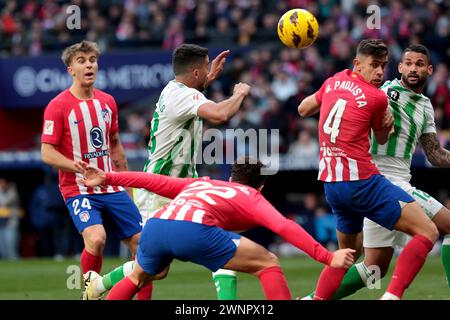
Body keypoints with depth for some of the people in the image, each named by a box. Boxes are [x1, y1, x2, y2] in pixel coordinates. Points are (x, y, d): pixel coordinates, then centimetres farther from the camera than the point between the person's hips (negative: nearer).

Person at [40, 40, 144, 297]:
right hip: (78, 189, -6)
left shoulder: (107, 102, 8)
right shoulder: (58, 106, -10)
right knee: (96, 238, -28)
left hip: (112, 188, 6)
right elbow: (47, 153, -12)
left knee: (141, 242, 3)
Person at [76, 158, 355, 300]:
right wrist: (327, 257, 2)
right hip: (193, 228, -6)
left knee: (139, 277, 38)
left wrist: (106, 178, 33)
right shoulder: (253, 198, 23)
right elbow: (285, 227, 6)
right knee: (268, 264, 9)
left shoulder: (201, 184, 37)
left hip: (155, 225, 6)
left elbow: (154, 180, 31)